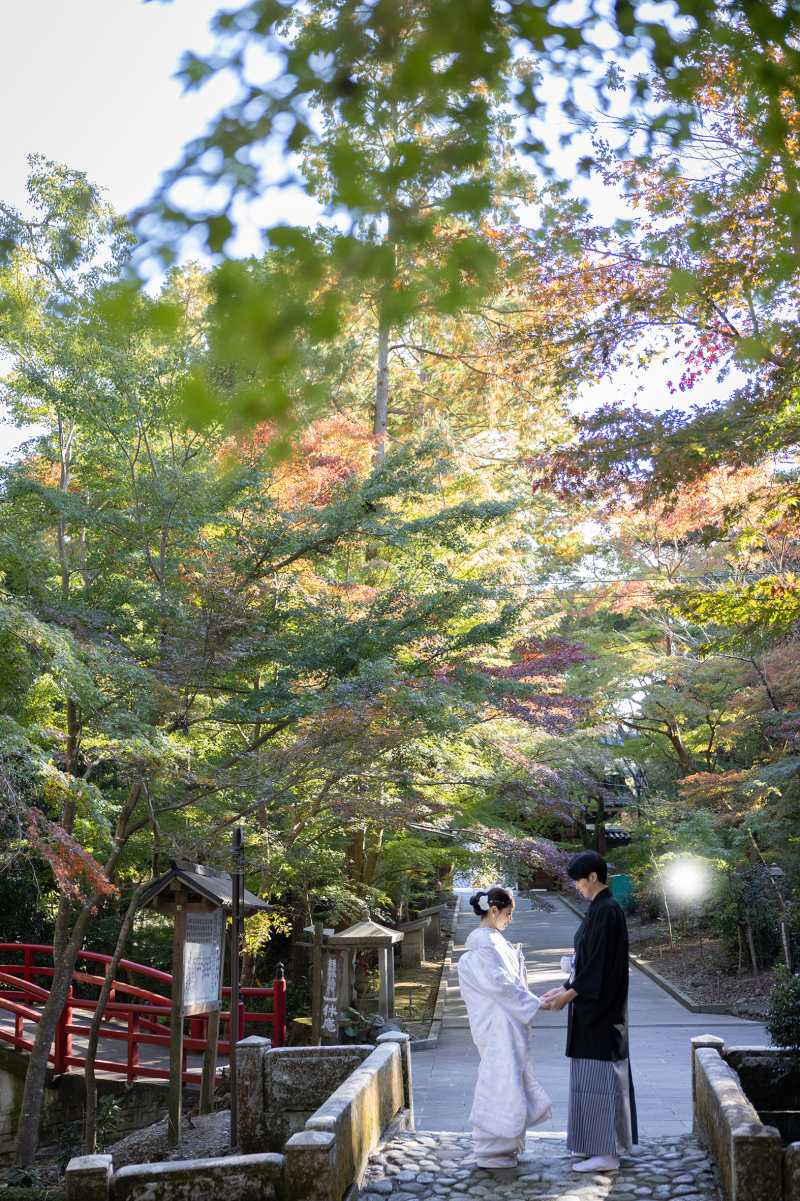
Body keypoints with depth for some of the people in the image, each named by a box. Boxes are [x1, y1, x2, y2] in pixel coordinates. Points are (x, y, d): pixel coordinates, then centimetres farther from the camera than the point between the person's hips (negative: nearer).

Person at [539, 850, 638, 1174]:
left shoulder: (607, 911, -19)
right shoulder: (600, 908, 12)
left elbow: (599, 964, -22)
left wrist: (569, 995, -16)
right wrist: (564, 989, 15)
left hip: (600, 1009, -10)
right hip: (594, 1006, 10)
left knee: (600, 1075, -5)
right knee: (600, 1074, 15)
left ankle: (607, 1153, 0)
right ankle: (603, 1144, 23)